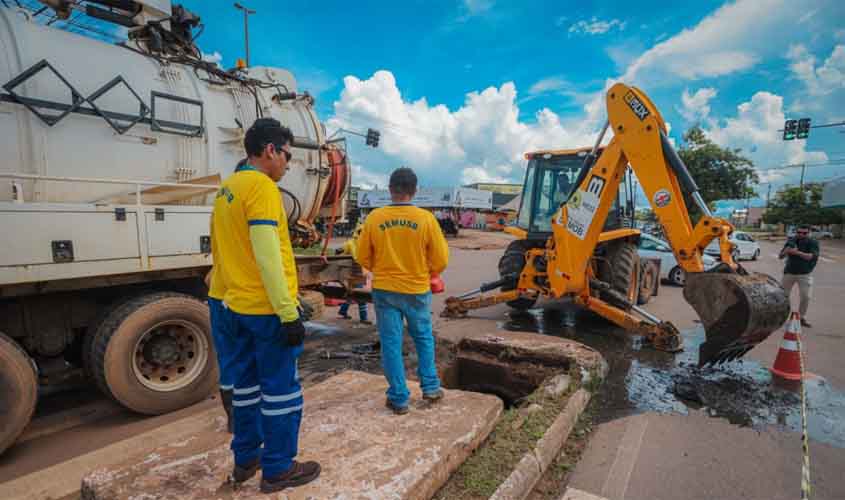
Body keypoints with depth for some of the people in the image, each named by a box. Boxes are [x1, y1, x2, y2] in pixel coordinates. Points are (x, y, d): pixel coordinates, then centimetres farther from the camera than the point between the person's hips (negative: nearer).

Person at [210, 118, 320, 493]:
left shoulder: (225, 191, 14)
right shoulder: (261, 186, -14)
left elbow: (220, 249, 19)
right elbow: (268, 256, -22)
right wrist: (288, 313, -21)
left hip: (237, 305, 9)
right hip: (267, 308, -9)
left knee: (247, 383, 19)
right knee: (281, 388, 4)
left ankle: (245, 459, 33)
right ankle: (278, 469, 17)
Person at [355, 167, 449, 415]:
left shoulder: (375, 217, -8)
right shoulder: (426, 218, -11)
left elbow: (363, 257, 1)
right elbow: (441, 260, -6)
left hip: (385, 290, 0)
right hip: (417, 290, 0)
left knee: (391, 343, 10)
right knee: (423, 338, 21)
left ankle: (399, 398, 18)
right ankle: (430, 387, 26)